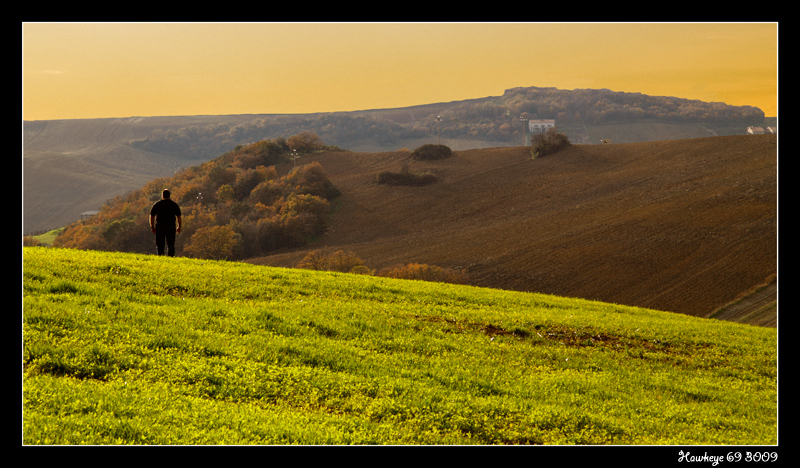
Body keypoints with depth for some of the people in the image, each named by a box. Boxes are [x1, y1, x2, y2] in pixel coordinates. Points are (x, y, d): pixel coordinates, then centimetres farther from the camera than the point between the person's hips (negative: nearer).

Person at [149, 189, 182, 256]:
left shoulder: (157, 204, 4)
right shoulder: (174, 205, 5)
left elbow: (152, 216, 3)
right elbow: (179, 217, 4)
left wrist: (152, 227, 7)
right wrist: (179, 227, 10)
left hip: (160, 226, 0)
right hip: (171, 227, 0)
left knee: (160, 244, 4)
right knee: (171, 245, 3)